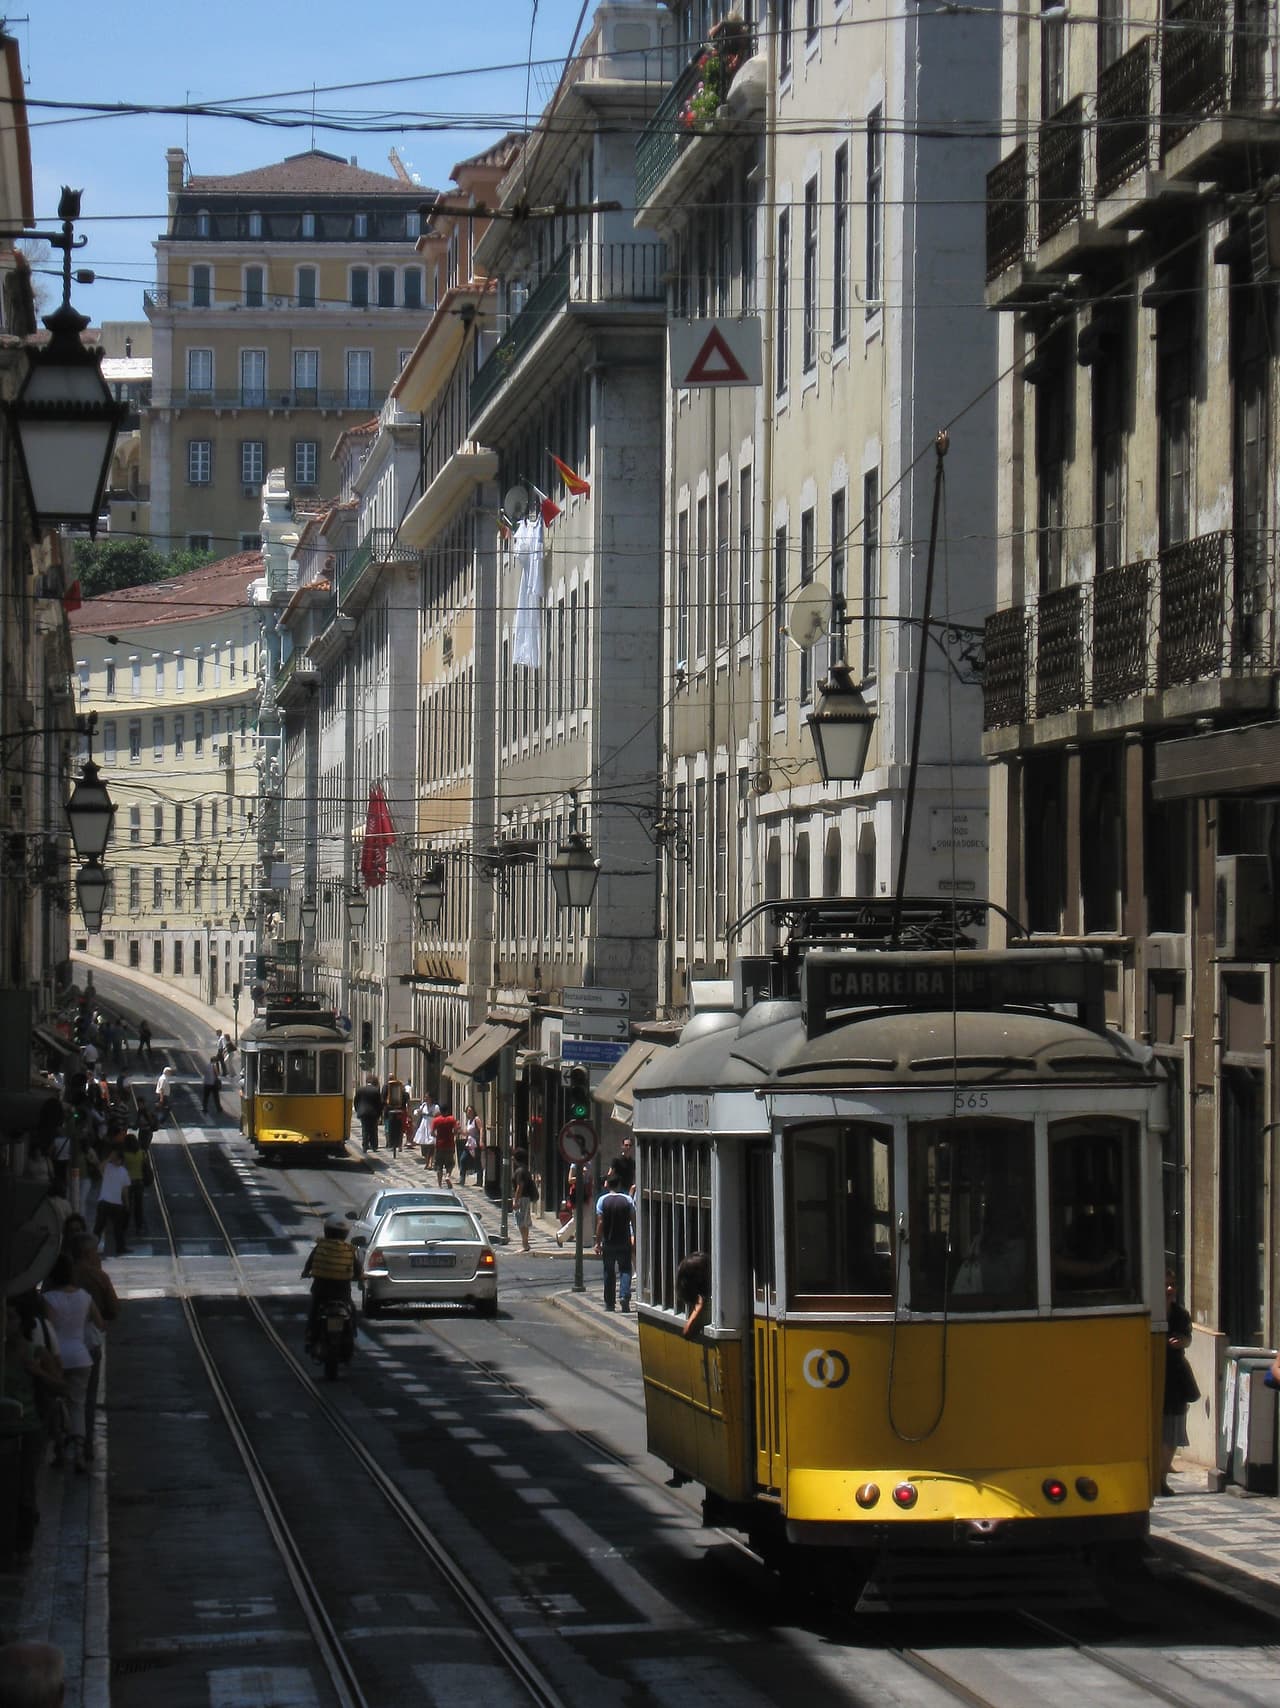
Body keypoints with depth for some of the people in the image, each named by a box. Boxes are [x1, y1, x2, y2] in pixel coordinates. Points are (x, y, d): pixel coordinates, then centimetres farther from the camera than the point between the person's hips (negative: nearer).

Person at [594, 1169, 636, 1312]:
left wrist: (598, 1242, -3)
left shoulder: (602, 1200, -5)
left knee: (609, 1273, 8)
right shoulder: (627, 1199, -1)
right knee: (625, 1270, 6)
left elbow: (600, 1223, -8)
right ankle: (624, 1295, -15)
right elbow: (634, 1221, -2)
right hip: (624, 1242, 0)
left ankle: (609, 1303, 10)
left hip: (609, 1243, 0)